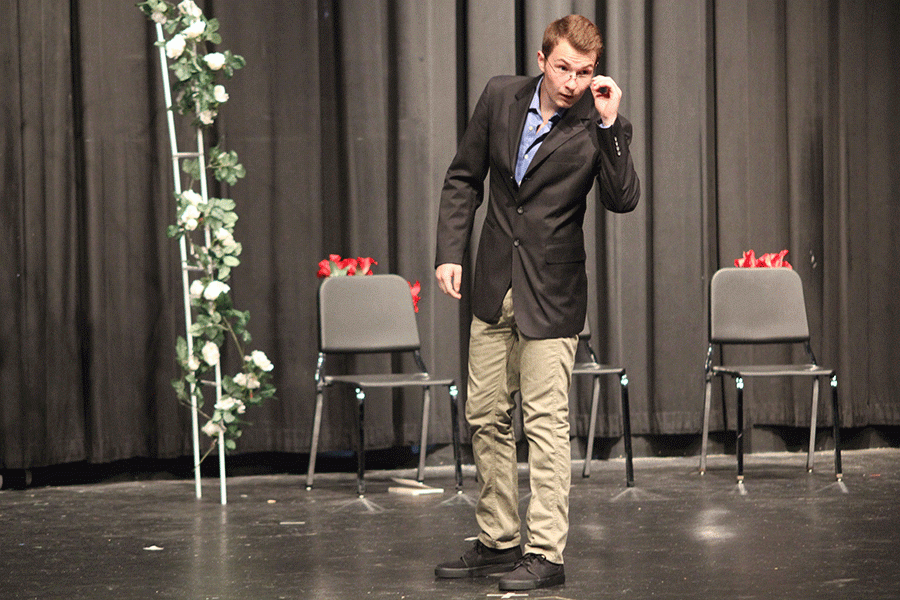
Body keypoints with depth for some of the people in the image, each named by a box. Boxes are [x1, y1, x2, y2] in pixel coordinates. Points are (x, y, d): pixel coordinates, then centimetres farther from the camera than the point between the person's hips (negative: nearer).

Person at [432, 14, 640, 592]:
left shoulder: (599, 123, -10)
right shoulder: (501, 96, 0)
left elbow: (623, 200, -21)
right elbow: (464, 178, 9)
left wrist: (610, 126, -28)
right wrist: (450, 251, 2)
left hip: (551, 293, -5)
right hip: (494, 285, 5)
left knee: (546, 423, -7)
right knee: (486, 418, 11)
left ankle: (545, 554, -2)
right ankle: (497, 542, 23)